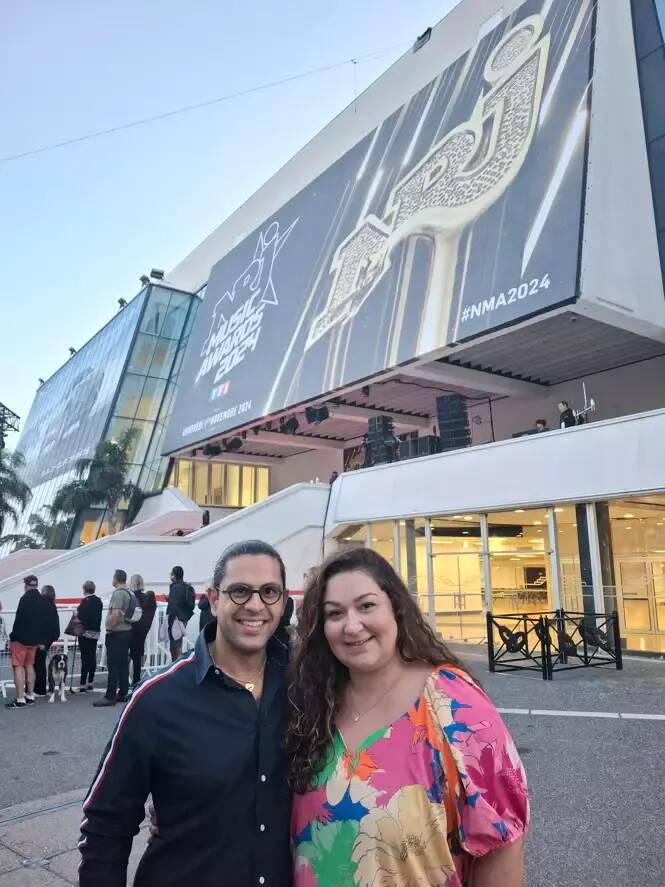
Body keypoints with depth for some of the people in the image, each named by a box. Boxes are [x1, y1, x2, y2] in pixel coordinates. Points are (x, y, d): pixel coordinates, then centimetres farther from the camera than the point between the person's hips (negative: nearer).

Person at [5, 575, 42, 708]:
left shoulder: (25, 599, -16)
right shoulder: (42, 601, 6)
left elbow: (18, 620, -18)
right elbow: (43, 621, 11)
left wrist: (12, 637, -10)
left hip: (21, 638, -7)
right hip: (34, 639, 7)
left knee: (18, 667, -3)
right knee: (29, 666, 17)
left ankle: (20, 699, -5)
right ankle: (30, 696, 21)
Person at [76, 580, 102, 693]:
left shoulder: (85, 601, -14)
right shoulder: (99, 601, 9)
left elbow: (82, 616, -18)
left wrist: (77, 613, -1)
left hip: (85, 632, -7)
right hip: (96, 632, 7)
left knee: (85, 658, -6)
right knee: (92, 657, 11)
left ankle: (83, 684, -4)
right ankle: (90, 682, 19)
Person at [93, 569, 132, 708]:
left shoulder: (118, 593, -15)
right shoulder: (128, 593, 12)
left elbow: (115, 614, -23)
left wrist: (109, 628, -10)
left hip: (116, 634, -9)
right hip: (126, 631, 9)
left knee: (113, 666, -7)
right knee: (123, 664, 11)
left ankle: (110, 696, -5)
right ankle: (123, 694, 16)